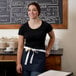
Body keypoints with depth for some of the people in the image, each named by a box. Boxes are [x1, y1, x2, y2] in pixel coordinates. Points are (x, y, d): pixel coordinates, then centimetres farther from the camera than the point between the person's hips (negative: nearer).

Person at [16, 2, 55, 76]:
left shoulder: (46, 26, -5)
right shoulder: (23, 27, -2)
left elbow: (52, 37, 17)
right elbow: (20, 47, 0)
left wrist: (48, 50, 10)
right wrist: (18, 63, -3)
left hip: (39, 57, -2)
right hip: (26, 56, 2)